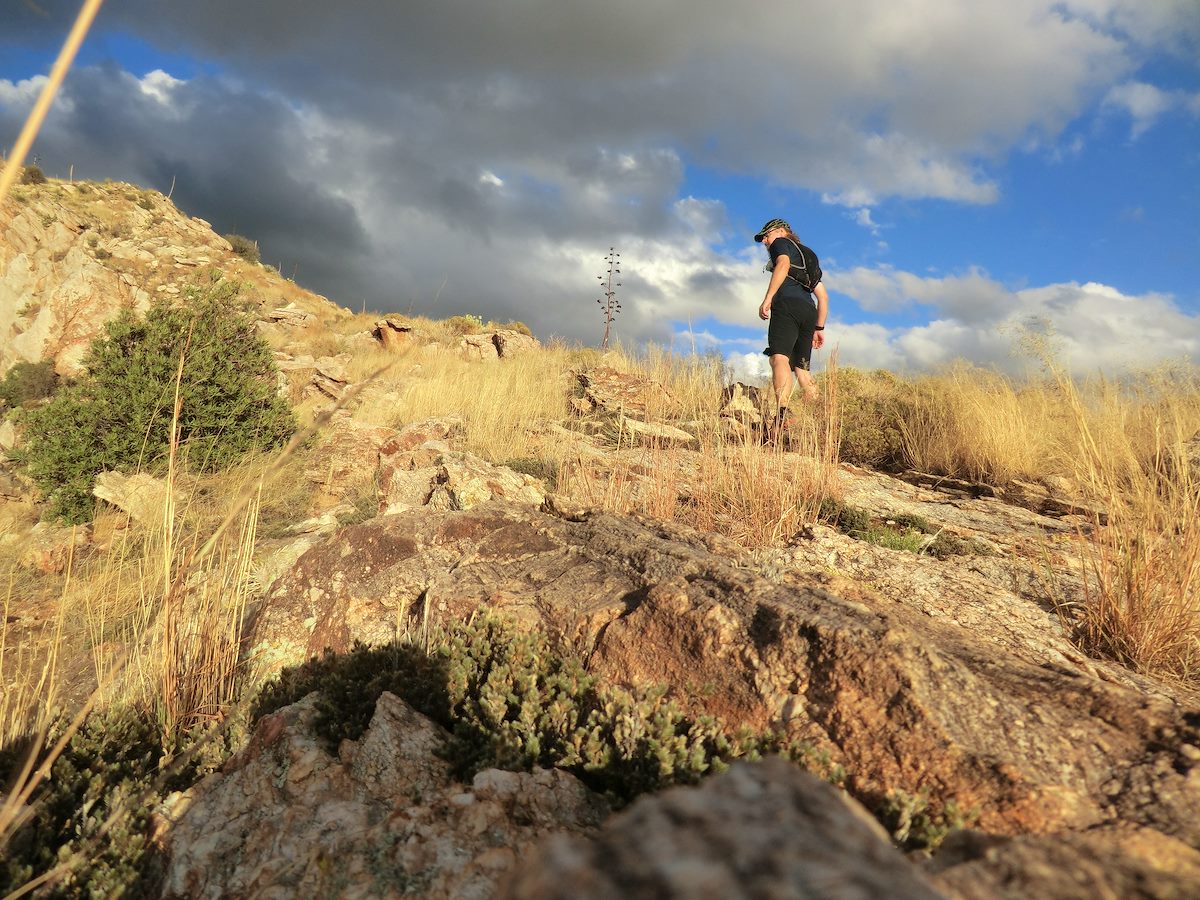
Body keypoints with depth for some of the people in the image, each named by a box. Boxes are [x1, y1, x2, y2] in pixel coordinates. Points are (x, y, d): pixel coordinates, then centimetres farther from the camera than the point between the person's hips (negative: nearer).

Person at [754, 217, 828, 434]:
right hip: (809, 311, 8)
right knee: (802, 368, 10)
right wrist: (819, 328, 30)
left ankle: (782, 413, -44)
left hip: (787, 305, -8)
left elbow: (783, 264, -10)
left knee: (779, 357, -23)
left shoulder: (781, 242, 15)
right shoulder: (806, 256, 37)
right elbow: (823, 296, 31)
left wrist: (767, 299, -17)